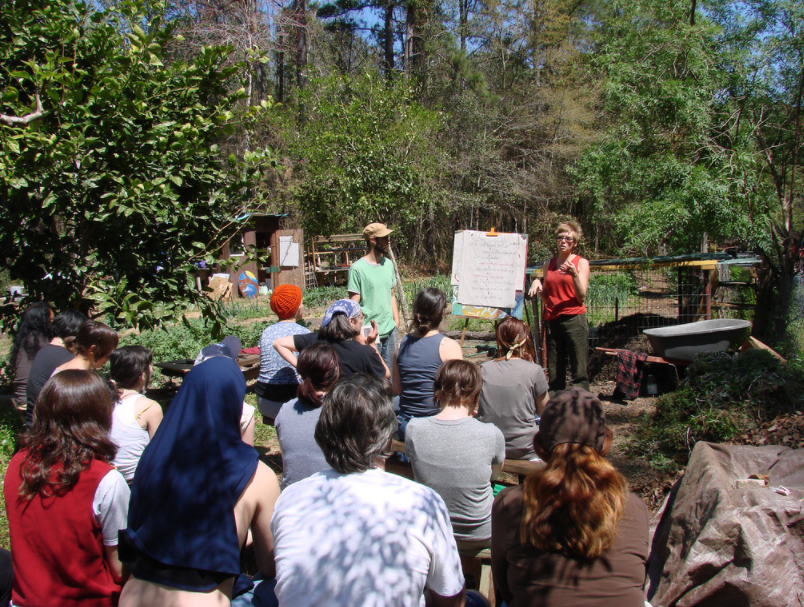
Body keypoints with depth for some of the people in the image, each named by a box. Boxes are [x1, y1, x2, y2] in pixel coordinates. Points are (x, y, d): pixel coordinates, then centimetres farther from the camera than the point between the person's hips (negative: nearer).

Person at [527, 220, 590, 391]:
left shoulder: (581, 263, 4)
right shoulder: (548, 265, 14)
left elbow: (582, 297, -5)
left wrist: (574, 274, -18)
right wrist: (538, 284, -1)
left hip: (574, 320, -4)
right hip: (552, 321, 4)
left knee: (579, 371, -6)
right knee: (554, 373, 5)